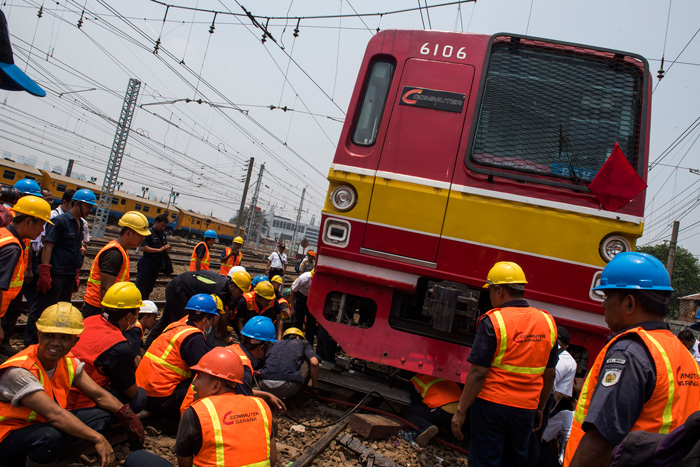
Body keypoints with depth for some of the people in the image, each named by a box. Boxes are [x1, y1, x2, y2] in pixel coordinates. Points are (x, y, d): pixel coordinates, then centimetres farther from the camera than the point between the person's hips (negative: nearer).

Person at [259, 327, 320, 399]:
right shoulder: (303, 343, 18)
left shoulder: (275, 345, 29)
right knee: (308, 362, 18)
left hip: (264, 387, 5)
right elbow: (314, 362, 1)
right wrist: (315, 387, 14)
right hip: (286, 388, -5)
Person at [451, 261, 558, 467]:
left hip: (491, 406, -5)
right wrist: (540, 408, 21)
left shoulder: (493, 321, -14)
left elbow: (478, 373, -17)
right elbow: (549, 374, 10)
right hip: (525, 410, 5)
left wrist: (460, 411, -10)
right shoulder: (547, 322, 2)